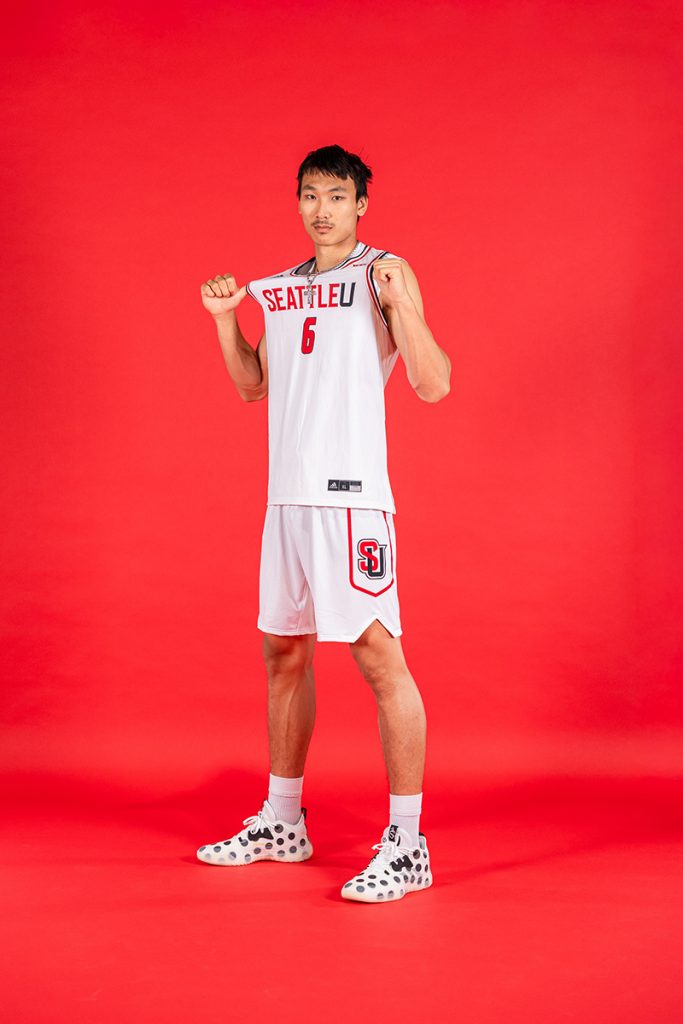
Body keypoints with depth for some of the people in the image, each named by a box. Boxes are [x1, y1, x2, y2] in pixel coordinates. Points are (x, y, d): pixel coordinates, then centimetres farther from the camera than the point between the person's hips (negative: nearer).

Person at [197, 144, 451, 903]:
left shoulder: (383, 272, -3)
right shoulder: (281, 288, 17)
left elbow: (434, 386, -10)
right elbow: (252, 386, 25)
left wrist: (400, 305, -23)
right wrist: (225, 318, 12)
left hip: (350, 496, -7)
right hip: (287, 496, 8)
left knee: (378, 657, -8)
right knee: (283, 653, 14)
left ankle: (407, 846, -2)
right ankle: (281, 824, 27)